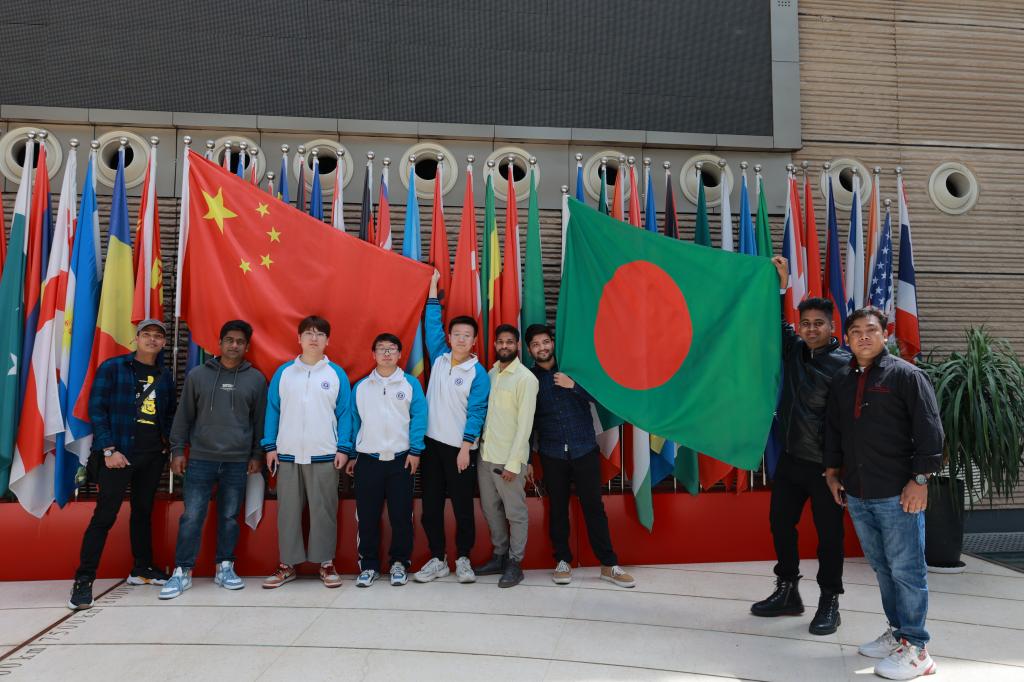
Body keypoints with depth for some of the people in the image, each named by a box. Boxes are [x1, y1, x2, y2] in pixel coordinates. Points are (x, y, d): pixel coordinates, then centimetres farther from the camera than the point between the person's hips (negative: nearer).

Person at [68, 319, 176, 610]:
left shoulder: (164, 376, 11)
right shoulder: (113, 367, -3)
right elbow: (97, 409, -7)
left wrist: (166, 439, 3)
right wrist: (109, 449, -13)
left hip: (153, 454, 5)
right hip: (120, 452, -5)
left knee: (144, 511, 15)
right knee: (105, 515, -6)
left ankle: (142, 568, 26)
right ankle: (83, 580, 1)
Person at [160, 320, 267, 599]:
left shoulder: (256, 379, 4)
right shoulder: (197, 375, 4)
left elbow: (259, 421, 7)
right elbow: (183, 416, 7)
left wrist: (257, 455, 5)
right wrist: (177, 450, 3)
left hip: (237, 461, 1)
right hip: (200, 459, 0)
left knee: (229, 517, 8)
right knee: (191, 517, 0)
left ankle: (225, 568, 20)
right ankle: (182, 572, 11)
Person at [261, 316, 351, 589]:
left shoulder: (337, 374, 3)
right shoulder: (283, 372, 6)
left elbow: (344, 413, 2)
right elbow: (272, 410, 7)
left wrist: (343, 448, -5)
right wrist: (270, 447, 1)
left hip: (324, 455, -1)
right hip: (288, 454, 2)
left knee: (324, 510, 3)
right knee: (287, 511, 7)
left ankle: (326, 562, 15)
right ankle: (287, 564, 18)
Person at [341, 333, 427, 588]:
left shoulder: (411, 384, 3)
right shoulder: (360, 387, 9)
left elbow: (418, 418, -2)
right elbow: (353, 421, 9)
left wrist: (415, 451, -9)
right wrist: (351, 455, 6)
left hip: (401, 460, -1)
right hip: (367, 460, 2)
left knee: (401, 515, 3)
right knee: (367, 517, 5)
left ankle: (399, 563, 19)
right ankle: (368, 565, 19)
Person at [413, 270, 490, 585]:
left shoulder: (478, 373, -6)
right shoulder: (439, 358, 5)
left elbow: (476, 413, -8)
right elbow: (432, 324, 8)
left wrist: (465, 448, -12)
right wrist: (433, 286, 7)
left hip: (459, 447, -4)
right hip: (431, 442, 4)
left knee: (463, 507, 4)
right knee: (430, 506, 8)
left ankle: (463, 559, 20)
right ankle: (437, 559, 20)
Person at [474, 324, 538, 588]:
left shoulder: (526, 378, -10)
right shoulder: (490, 374, 10)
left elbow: (525, 424, -14)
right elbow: (483, 412, 13)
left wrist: (513, 463, -17)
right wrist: (477, 447, 3)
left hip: (508, 458, -6)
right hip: (485, 455, 7)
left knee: (515, 513, 5)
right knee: (491, 510, 15)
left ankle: (514, 564, 17)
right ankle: (499, 556, 30)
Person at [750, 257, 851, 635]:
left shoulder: (845, 364, -13)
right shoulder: (793, 349, 4)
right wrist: (778, 286, -1)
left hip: (825, 464, -6)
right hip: (790, 458, 6)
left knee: (829, 533, 6)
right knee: (780, 523, 13)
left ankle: (829, 604, 20)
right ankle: (787, 592, 29)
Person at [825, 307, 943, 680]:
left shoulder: (906, 375, -4)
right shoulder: (841, 381, 14)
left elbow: (930, 430, -9)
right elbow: (833, 430, 20)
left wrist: (920, 479, -13)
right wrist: (832, 472, 16)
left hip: (897, 494, -6)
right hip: (856, 494, 6)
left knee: (906, 570, 0)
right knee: (881, 568, 14)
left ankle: (915, 648, 9)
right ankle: (897, 632, 27)